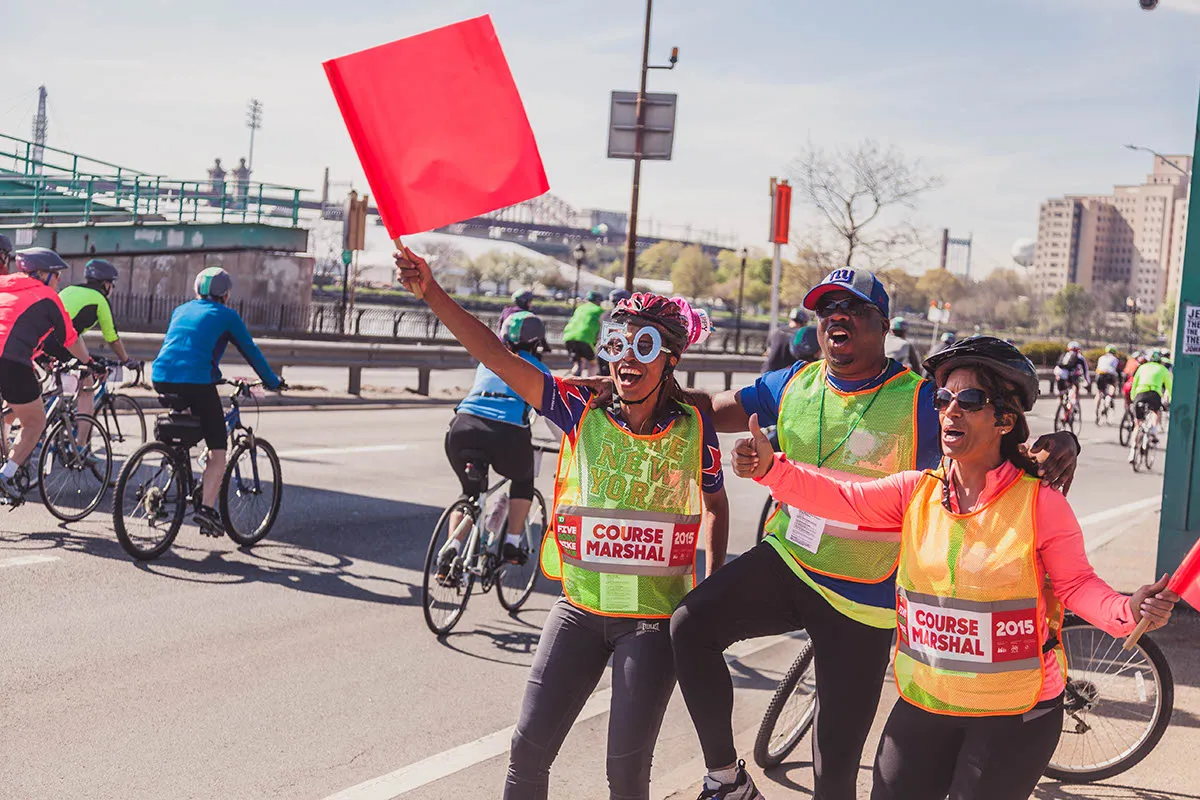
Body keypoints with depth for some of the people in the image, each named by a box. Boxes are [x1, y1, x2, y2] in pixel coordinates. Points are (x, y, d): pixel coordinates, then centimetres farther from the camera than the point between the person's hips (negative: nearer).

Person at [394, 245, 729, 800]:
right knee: (529, 747, 2)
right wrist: (431, 292, -22)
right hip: (580, 609, 2)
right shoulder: (582, 412, -7)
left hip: (654, 619, -1)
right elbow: (496, 356, -14)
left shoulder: (694, 428, -6)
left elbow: (715, 505, 11)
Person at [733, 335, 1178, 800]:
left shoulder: (1042, 504, -12)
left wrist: (1128, 611, -27)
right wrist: (770, 467, -24)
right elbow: (843, 499, -10)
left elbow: (1076, 584, -7)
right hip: (924, 703, 4)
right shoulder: (917, 492, -1)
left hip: (1016, 713, -4)